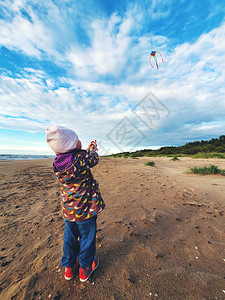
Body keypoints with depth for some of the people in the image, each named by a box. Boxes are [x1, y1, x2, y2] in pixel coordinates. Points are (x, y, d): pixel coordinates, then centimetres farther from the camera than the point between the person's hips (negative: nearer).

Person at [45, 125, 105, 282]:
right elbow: (93, 159, -4)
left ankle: (69, 266, 48)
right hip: (85, 207, -5)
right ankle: (86, 268, 43)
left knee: (70, 236, 26)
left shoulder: (57, 163, -6)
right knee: (87, 236, 19)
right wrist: (93, 149, 17)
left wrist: (88, 150, 19)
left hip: (68, 208, 6)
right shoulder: (81, 157, -25)